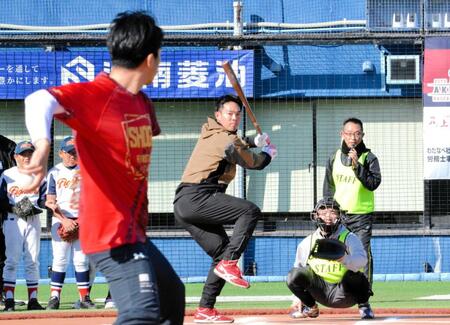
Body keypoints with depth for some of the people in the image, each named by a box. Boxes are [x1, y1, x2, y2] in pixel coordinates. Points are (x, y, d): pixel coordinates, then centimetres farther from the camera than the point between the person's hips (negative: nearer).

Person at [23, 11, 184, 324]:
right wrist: (42, 143, -53)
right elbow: (41, 99, -33)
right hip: (110, 232, -10)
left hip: (135, 232, 10)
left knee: (172, 295, 27)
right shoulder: (96, 94, -16)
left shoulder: (143, 103, 12)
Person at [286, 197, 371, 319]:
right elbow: (299, 267, 16)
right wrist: (299, 300, 11)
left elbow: (362, 260, -26)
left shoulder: (349, 238, -6)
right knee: (293, 275, -19)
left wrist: (344, 259, -48)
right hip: (320, 290, 5)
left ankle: (363, 304, -8)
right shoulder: (307, 242, 7)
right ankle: (310, 307, 5)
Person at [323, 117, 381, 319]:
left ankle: (364, 304, -8)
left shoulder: (368, 158, 1)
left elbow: (373, 183, -13)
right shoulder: (334, 159, 10)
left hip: (361, 216, -3)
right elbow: (328, 188, 13)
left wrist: (357, 165, -21)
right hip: (337, 216, 3)